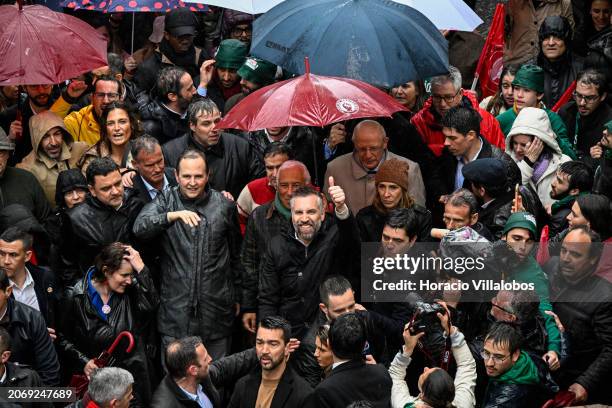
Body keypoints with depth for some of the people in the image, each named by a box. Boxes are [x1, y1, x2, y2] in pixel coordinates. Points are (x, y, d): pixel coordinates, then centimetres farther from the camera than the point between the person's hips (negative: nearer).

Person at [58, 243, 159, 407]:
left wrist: (141, 268, -22)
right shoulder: (76, 296, -7)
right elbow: (63, 337, 0)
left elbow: (151, 305, -20)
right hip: (92, 377, -2)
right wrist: (83, 361, -11)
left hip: (131, 375, 2)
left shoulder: (131, 291, 0)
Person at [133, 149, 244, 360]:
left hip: (216, 309, 1)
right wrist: (174, 215, -35)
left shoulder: (224, 206, 4)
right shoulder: (165, 201, 1)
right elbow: (140, 228, -19)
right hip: (175, 309, -1)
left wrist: (237, 297, 17)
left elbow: (235, 255, 14)